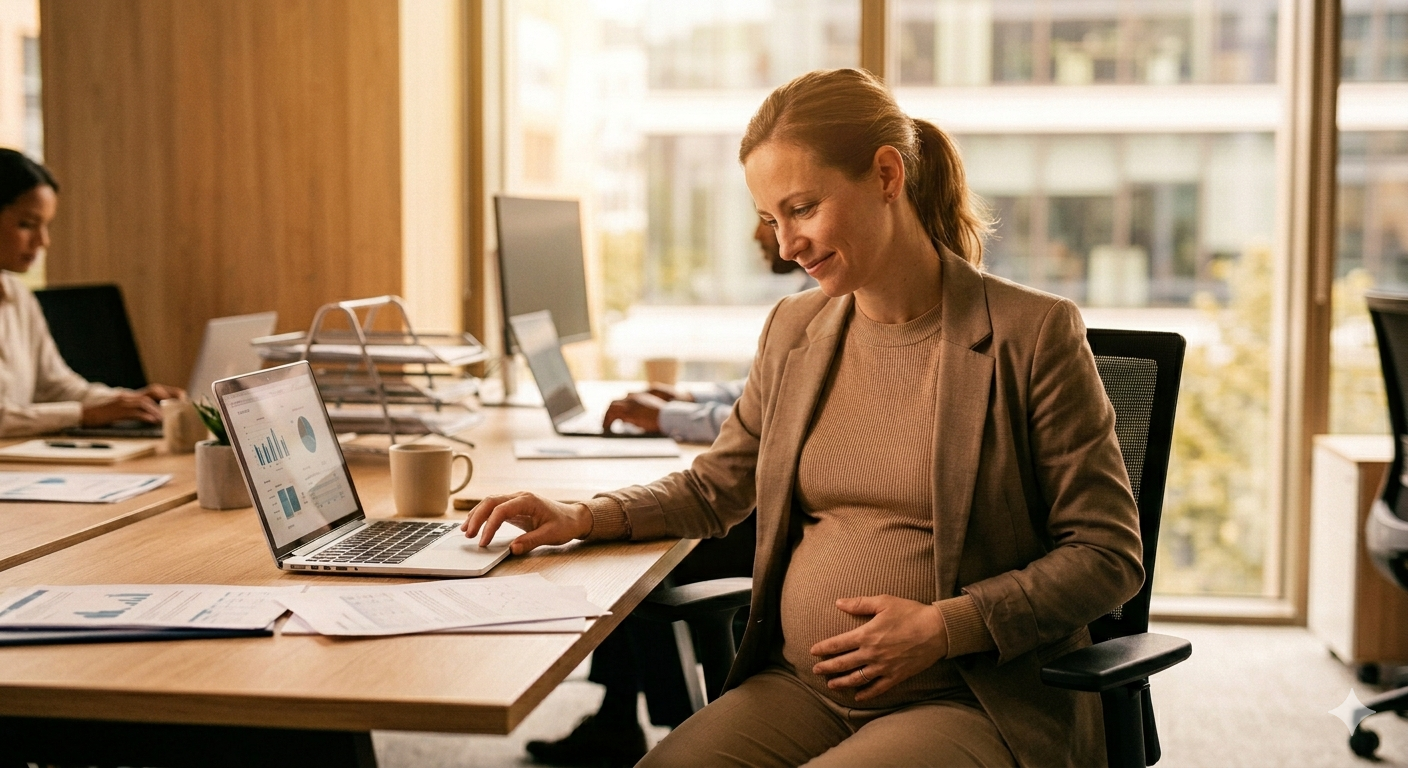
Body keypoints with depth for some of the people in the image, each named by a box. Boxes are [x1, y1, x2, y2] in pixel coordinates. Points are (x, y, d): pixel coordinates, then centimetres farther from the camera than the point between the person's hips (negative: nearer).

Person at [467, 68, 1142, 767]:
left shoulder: (1032, 335, -6)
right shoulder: (793, 331, 11)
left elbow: (1109, 556, -4)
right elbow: (714, 487, 24)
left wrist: (946, 627, -15)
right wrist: (583, 518, 7)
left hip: (977, 703, -5)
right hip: (800, 684, 5)